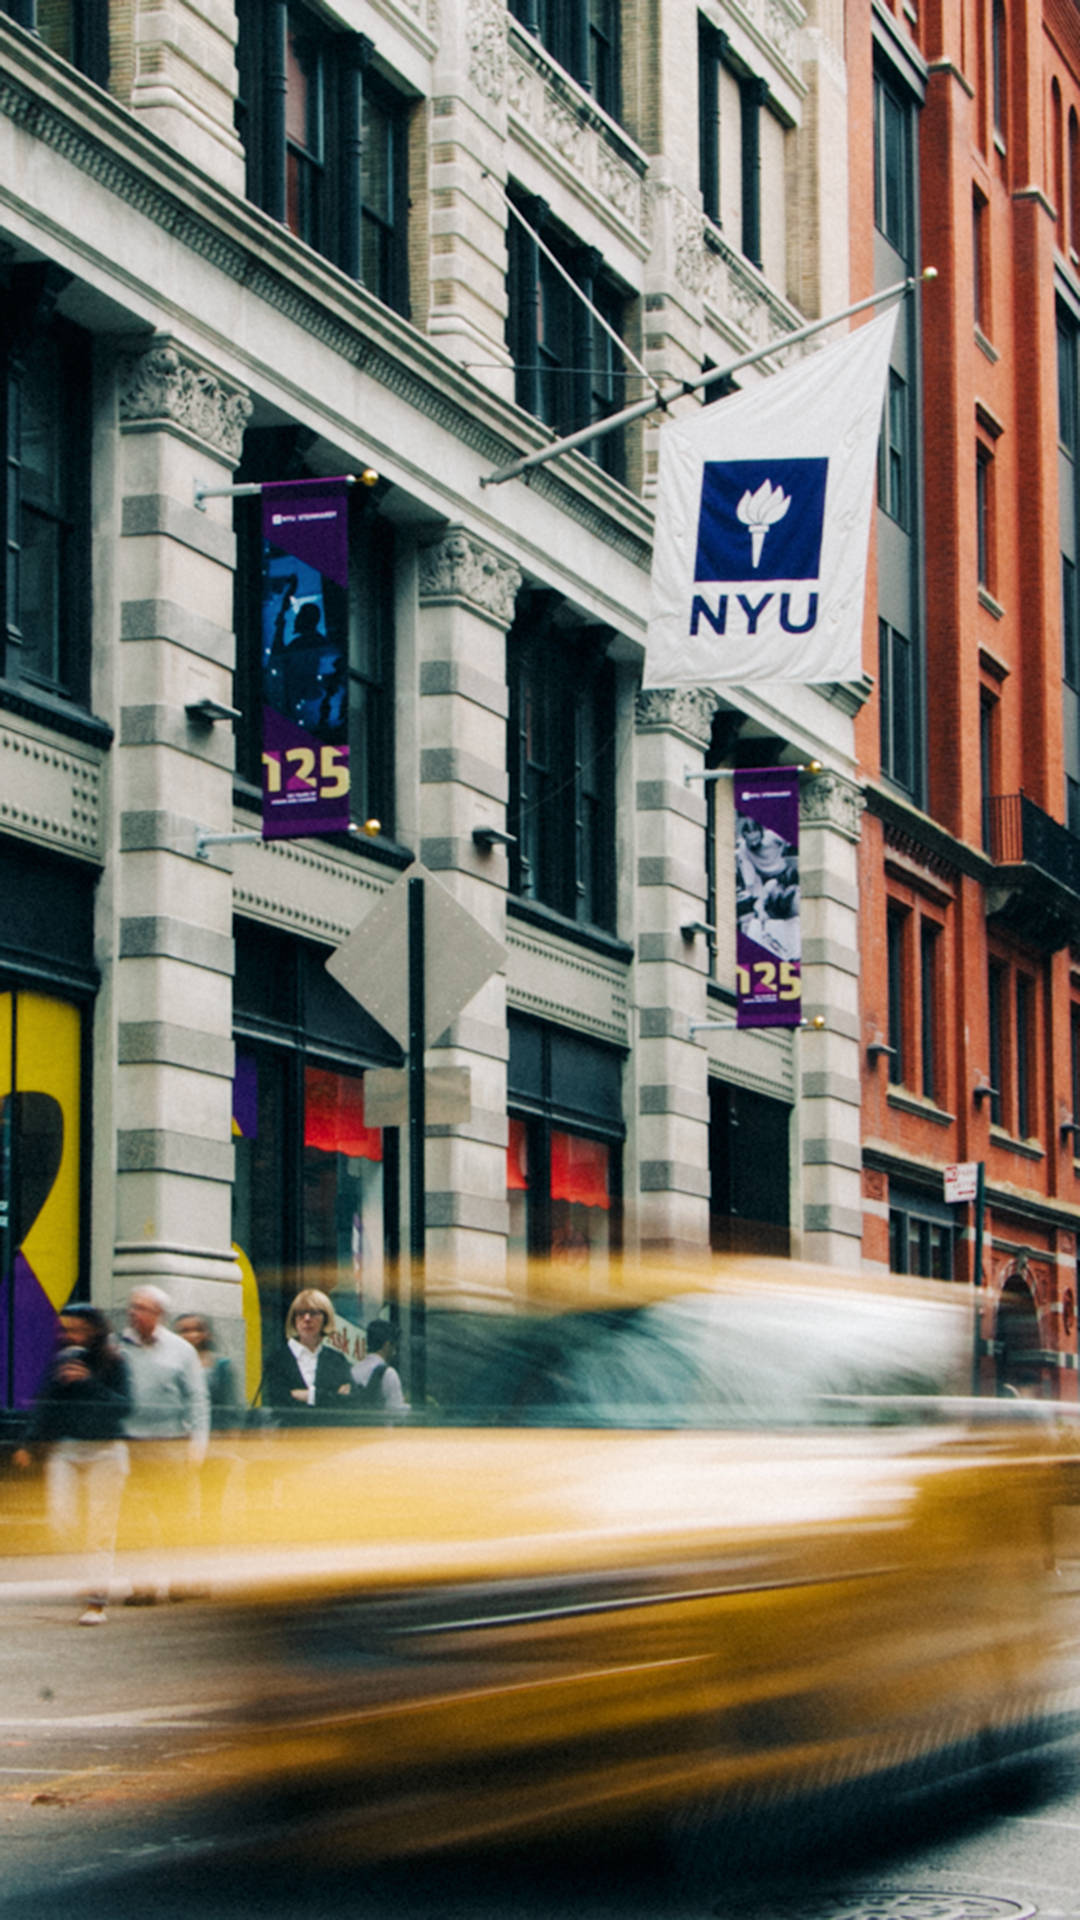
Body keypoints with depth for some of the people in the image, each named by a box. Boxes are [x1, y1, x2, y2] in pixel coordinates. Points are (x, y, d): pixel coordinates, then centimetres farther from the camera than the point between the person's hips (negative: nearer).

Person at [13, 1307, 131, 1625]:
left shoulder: (113, 1362, -5)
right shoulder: (62, 1360, 6)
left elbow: (124, 1405, -13)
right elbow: (45, 1405, 12)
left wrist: (89, 1382, -21)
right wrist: (29, 1443, 5)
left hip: (104, 1451, -4)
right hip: (64, 1449, 4)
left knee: (100, 1526, -4)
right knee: (61, 1519, -6)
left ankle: (97, 1602, 0)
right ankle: (95, 1557, 25)